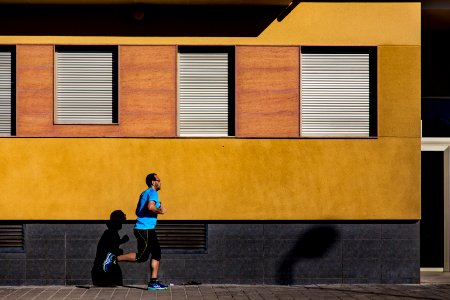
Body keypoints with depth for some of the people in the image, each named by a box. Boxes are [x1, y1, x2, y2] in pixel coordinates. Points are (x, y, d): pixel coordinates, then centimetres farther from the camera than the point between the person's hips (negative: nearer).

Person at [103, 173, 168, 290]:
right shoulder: (152, 193, -11)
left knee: (156, 254, 8)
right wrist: (160, 211, -13)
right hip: (145, 229, -10)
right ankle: (114, 259, -2)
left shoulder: (144, 193, 19)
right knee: (142, 257, -8)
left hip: (148, 230, 10)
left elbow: (137, 211, 25)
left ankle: (153, 282, 7)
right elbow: (150, 207, -31)